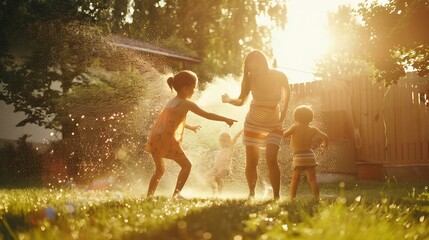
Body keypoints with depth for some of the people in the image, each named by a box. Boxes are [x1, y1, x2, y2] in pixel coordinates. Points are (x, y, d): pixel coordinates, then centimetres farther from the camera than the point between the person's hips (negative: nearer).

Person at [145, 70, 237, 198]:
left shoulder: (172, 101, 21)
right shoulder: (186, 104, -4)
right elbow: (207, 115, -7)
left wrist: (191, 127, 49)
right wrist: (225, 119, -1)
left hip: (155, 138, 8)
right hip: (168, 139, -8)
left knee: (160, 170, 21)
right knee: (186, 165, 2)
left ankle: (149, 196, 19)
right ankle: (176, 193, -6)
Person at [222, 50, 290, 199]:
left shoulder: (279, 77, -15)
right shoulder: (251, 80, -13)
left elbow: (287, 92, 5)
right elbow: (241, 101, -8)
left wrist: (283, 113, 2)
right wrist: (229, 100, -26)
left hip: (274, 125, -2)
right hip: (253, 123, 2)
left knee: (271, 159, -19)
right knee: (251, 162, 1)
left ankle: (276, 196, -13)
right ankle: (251, 194, 20)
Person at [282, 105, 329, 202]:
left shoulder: (295, 127, -2)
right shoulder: (313, 129, 7)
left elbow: (284, 135, -15)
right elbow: (325, 137, 2)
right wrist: (324, 145, 22)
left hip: (298, 157, -2)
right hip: (310, 156, 2)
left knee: (295, 179, 7)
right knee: (312, 179, 4)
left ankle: (292, 198, 0)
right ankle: (317, 198, -5)